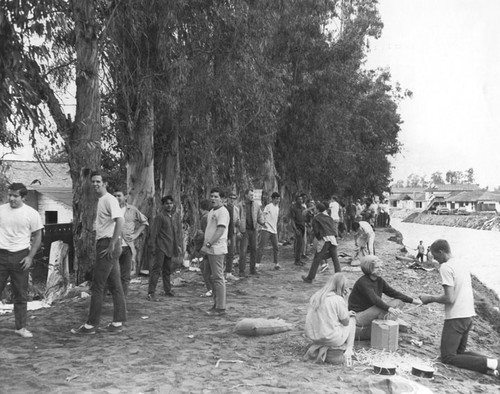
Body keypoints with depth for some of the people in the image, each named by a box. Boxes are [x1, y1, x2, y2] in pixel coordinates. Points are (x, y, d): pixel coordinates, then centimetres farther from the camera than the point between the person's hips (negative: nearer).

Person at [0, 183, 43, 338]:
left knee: (21, 295, 6)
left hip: (20, 257, -1)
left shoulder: (31, 214, -1)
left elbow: (37, 237, 3)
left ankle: (20, 327, 17)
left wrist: (30, 257, -5)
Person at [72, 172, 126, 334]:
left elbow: (119, 221, -24)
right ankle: (118, 322, 15)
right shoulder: (101, 201, 19)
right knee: (115, 285, 10)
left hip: (108, 244, -10)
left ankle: (91, 325, 1)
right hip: (104, 244, 10)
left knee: (97, 286, -5)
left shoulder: (109, 200, -12)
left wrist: (112, 245, -26)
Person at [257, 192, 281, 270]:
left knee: (276, 247, 8)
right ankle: (257, 263, -6)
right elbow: (263, 216, -12)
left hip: (274, 231, 7)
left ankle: (276, 263, 18)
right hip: (267, 230, -7)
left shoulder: (277, 207, 15)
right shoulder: (268, 206, -7)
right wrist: (264, 223, -24)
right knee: (261, 247, -8)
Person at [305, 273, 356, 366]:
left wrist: (346, 314, 17)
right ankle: (349, 351, 12)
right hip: (332, 340, -6)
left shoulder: (315, 296, 4)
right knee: (352, 319, 18)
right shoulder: (338, 299, -16)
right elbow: (346, 322, -6)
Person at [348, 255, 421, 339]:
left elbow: (393, 292, 5)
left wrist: (412, 300, -3)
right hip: (358, 316, -9)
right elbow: (375, 299, -34)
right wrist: (390, 309, -47)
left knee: (398, 301, -4)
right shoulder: (363, 282, -20)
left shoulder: (379, 281, 5)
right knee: (384, 306, -32)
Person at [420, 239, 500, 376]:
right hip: (468, 315, 9)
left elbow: (449, 299, -20)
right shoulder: (463, 264, 10)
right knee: (460, 351, 22)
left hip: (455, 317, -9)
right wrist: (437, 297, 18)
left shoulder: (445, 267, -16)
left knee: (447, 357, -1)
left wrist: (430, 298, -6)